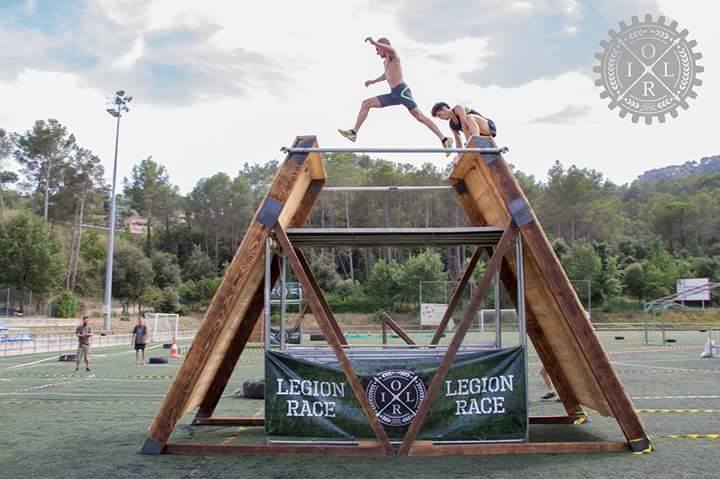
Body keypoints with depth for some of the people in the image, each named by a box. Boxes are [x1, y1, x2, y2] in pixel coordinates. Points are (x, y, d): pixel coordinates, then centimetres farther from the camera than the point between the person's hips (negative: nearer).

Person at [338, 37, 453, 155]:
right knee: (366, 103, 5)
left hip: (402, 91, -9)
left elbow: (391, 49, -24)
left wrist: (374, 43, -26)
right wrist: (373, 81, 48)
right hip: (394, 94, 9)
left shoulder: (393, 55, 2)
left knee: (419, 116, -16)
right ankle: (354, 132, 0)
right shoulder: (386, 61, 27)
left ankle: (444, 140, -16)